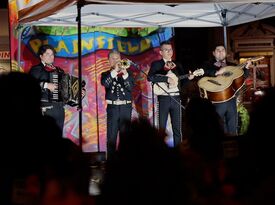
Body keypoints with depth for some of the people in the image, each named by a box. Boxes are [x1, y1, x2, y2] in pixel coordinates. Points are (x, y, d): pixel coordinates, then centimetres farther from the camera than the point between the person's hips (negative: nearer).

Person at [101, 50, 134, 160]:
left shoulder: (128, 72, 10)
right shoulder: (106, 74, 9)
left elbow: (131, 87, -4)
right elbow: (105, 84, -13)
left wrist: (125, 74, -18)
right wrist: (114, 71, -18)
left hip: (126, 107, 1)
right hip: (112, 107, -1)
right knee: (111, 136, -4)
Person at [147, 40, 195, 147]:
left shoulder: (177, 65, 16)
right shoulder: (156, 64, 2)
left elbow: (181, 82, 17)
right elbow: (150, 77, -16)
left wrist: (188, 78, -3)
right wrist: (167, 79, -20)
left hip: (176, 98, 4)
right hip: (164, 98, -4)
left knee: (177, 127, 4)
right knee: (162, 127, -1)